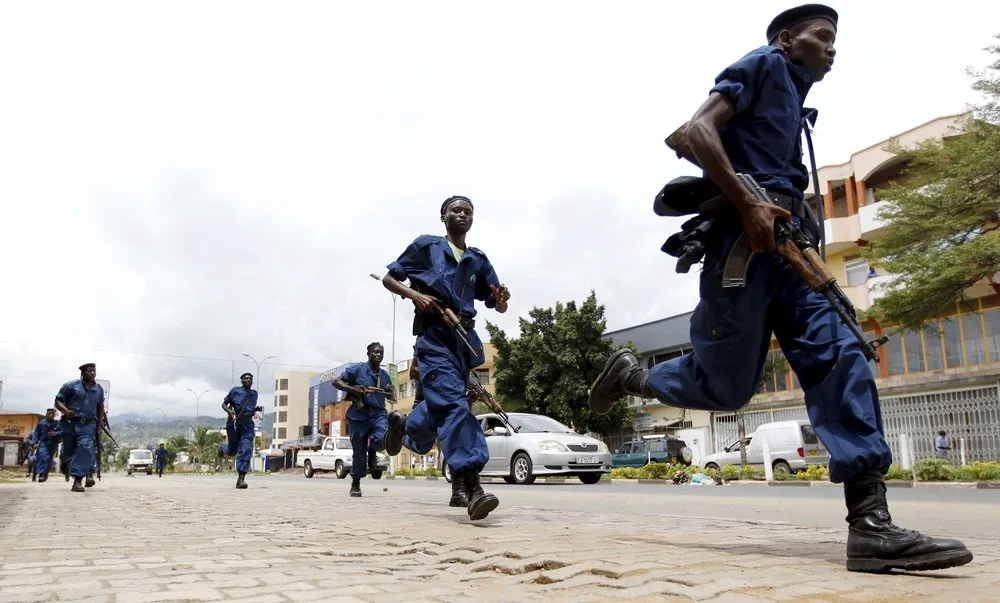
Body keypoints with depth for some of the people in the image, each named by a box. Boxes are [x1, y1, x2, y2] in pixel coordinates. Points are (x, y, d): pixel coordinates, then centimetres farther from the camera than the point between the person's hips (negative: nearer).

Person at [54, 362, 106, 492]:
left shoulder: (99, 389, 11)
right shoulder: (71, 386, 0)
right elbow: (58, 401, 0)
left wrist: (100, 423, 19)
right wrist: (66, 410, -20)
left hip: (89, 425, 1)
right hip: (70, 423, -1)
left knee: (86, 449, -19)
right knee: (69, 451, 7)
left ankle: (78, 480, -18)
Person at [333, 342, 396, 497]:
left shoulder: (385, 375, 15)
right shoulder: (357, 369, 1)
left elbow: (392, 397, 25)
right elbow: (336, 382, -2)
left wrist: (390, 394, 1)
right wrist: (353, 389, -16)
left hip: (378, 413, 3)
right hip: (359, 414, -3)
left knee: (382, 439, -27)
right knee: (359, 453, 1)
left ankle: (372, 451, 10)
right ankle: (355, 484, 23)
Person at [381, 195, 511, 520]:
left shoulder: (479, 260, 19)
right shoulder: (425, 245, 9)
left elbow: (498, 307, 18)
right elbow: (388, 278, 10)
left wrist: (502, 298, -7)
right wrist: (415, 295, -9)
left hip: (465, 337, 6)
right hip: (434, 332, -5)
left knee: (442, 404, 12)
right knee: (452, 402, -20)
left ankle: (403, 425, 46)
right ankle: (469, 483, -27)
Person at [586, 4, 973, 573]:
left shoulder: (794, 102, 30)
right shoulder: (764, 65, 5)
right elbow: (699, 130, -12)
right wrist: (747, 204, -21)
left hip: (786, 248, 9)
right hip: (745, 241, -8)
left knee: (840, 356, -10)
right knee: (726, 385, -4)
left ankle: (871, 522, -15)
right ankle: (632, 374, 23)